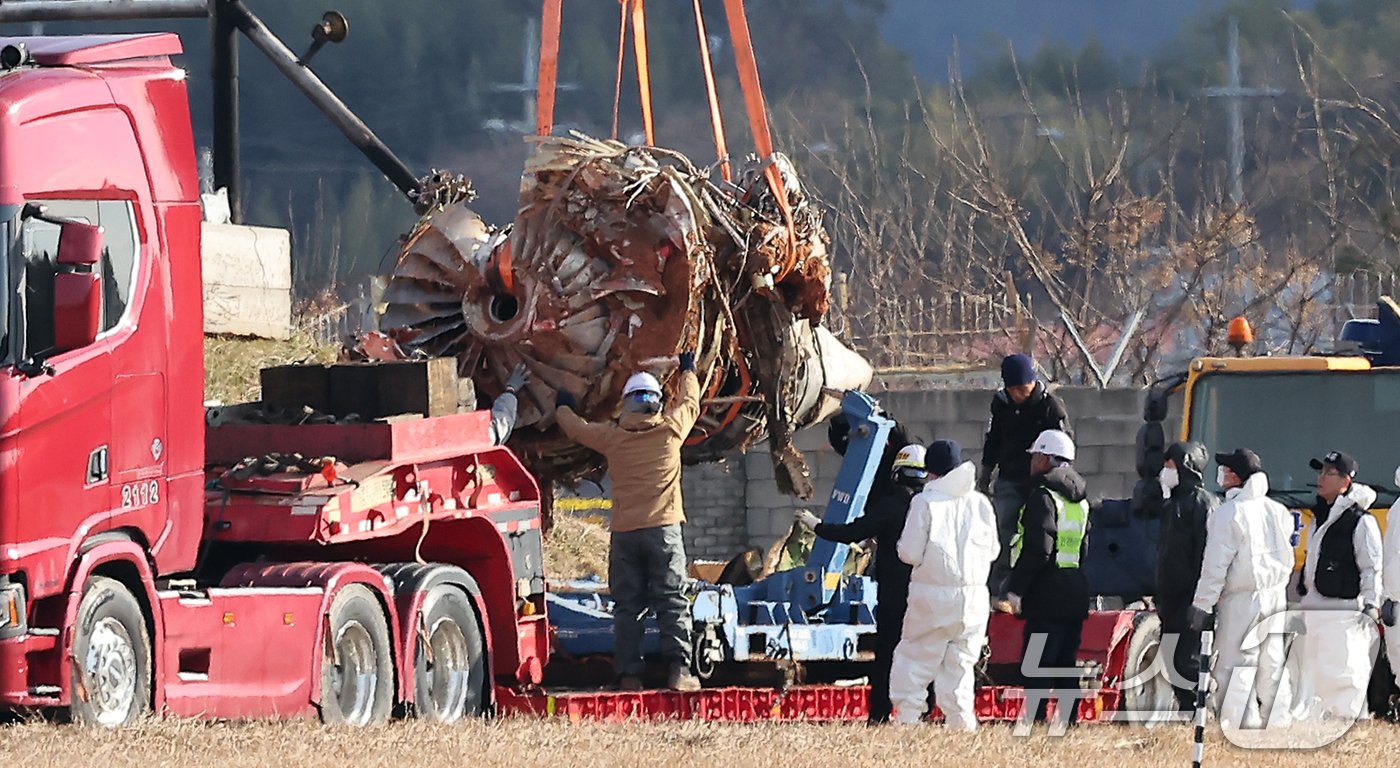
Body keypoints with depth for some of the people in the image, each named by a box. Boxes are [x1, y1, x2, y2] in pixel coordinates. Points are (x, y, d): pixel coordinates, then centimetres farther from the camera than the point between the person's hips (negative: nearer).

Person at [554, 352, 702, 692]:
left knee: (627, 606, 5)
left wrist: (563, 407, 45)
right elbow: (690, 403, 24)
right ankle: (679, 669, -15)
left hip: (624, 533, 1)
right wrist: (689, 371, 43)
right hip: (664, 529, -1)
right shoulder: (671, 430, 3)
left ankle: (628, 673, -1)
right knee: (671, 602, -3)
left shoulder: (613, 437, 4)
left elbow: (576, 428, 23)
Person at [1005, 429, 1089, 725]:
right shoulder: (1080, 501, 17)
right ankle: (1069, 721, 12)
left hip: (1048, 593, -9)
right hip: (1076, 592, 9)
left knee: (1035, 667, -9)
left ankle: (1034, 720, -15)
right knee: (1066, 665, 12)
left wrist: (1016, 588, -12)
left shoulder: (1043, 497, -11)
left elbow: (1038, 549, -18)